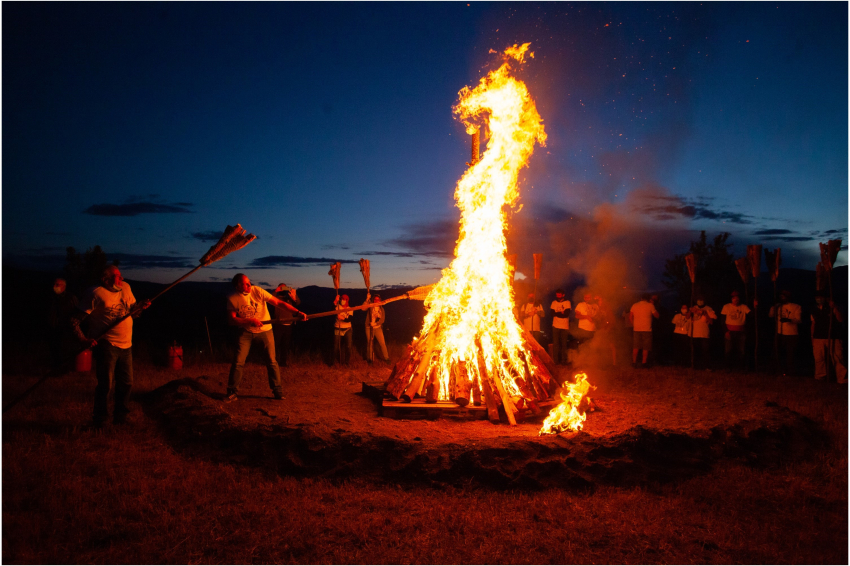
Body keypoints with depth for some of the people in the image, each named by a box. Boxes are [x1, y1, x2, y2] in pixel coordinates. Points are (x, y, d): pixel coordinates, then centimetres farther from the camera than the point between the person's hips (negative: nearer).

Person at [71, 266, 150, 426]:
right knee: (106, 384, -5)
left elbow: (131, 312, 19)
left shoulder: (125, 288, 8)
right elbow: (75, 319, -11)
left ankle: (120, 418, 27)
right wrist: (83, 339, -21)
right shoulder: (96, 293, -11)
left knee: (126, 383, 12)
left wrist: (140, 307, -2)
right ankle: (99, 422, 11)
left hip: (126, 345, 7)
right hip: (107, 345, -6)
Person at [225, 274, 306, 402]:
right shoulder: (232, 298, -12)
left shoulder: (257, 291, -17)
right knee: (238, 362, -3)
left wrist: (298, 312, -26)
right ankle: (232, 392, 14)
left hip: (265, 330, 0)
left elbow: (278, 303, -19)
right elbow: (232, 319, -11)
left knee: (272, 361, -1)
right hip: (245, 332, 1)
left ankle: (277, 391, 13)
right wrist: (250, 321, -25)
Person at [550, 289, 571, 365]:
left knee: (564, 344, 2)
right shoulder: (554, 303, 9)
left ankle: (563, 361, 8)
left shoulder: (567, 303, 3)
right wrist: (561, 313, -6)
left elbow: (566, 314, -9)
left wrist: (557, 313, -4)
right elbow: (553, 314, -2)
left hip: (565, 327, -1)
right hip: (555, 326, 1)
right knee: (555, 344, 1)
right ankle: (556, 360, 6)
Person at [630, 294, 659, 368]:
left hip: (636, 329, 3)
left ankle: (634, 362, 6)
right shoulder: (650, 305, -4)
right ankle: (644, 363, 2)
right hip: (647, 330, -3)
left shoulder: (634, 305, 6)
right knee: (646, 348, 4)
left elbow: (630, 317, 7)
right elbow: (657, 316, 3)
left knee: (636, 347, 8)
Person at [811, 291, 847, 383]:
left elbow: (840, 320, -5)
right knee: (819, 358, -1)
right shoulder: (814, 311, 15)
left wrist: (834, 308, -13)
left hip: (832, 337, -2)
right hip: (818, 338, 2)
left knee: (837, 358, -9)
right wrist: (812, 338, 16)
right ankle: (820, 376, 11)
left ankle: (842, 378, -7)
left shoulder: (831, 309, 6)